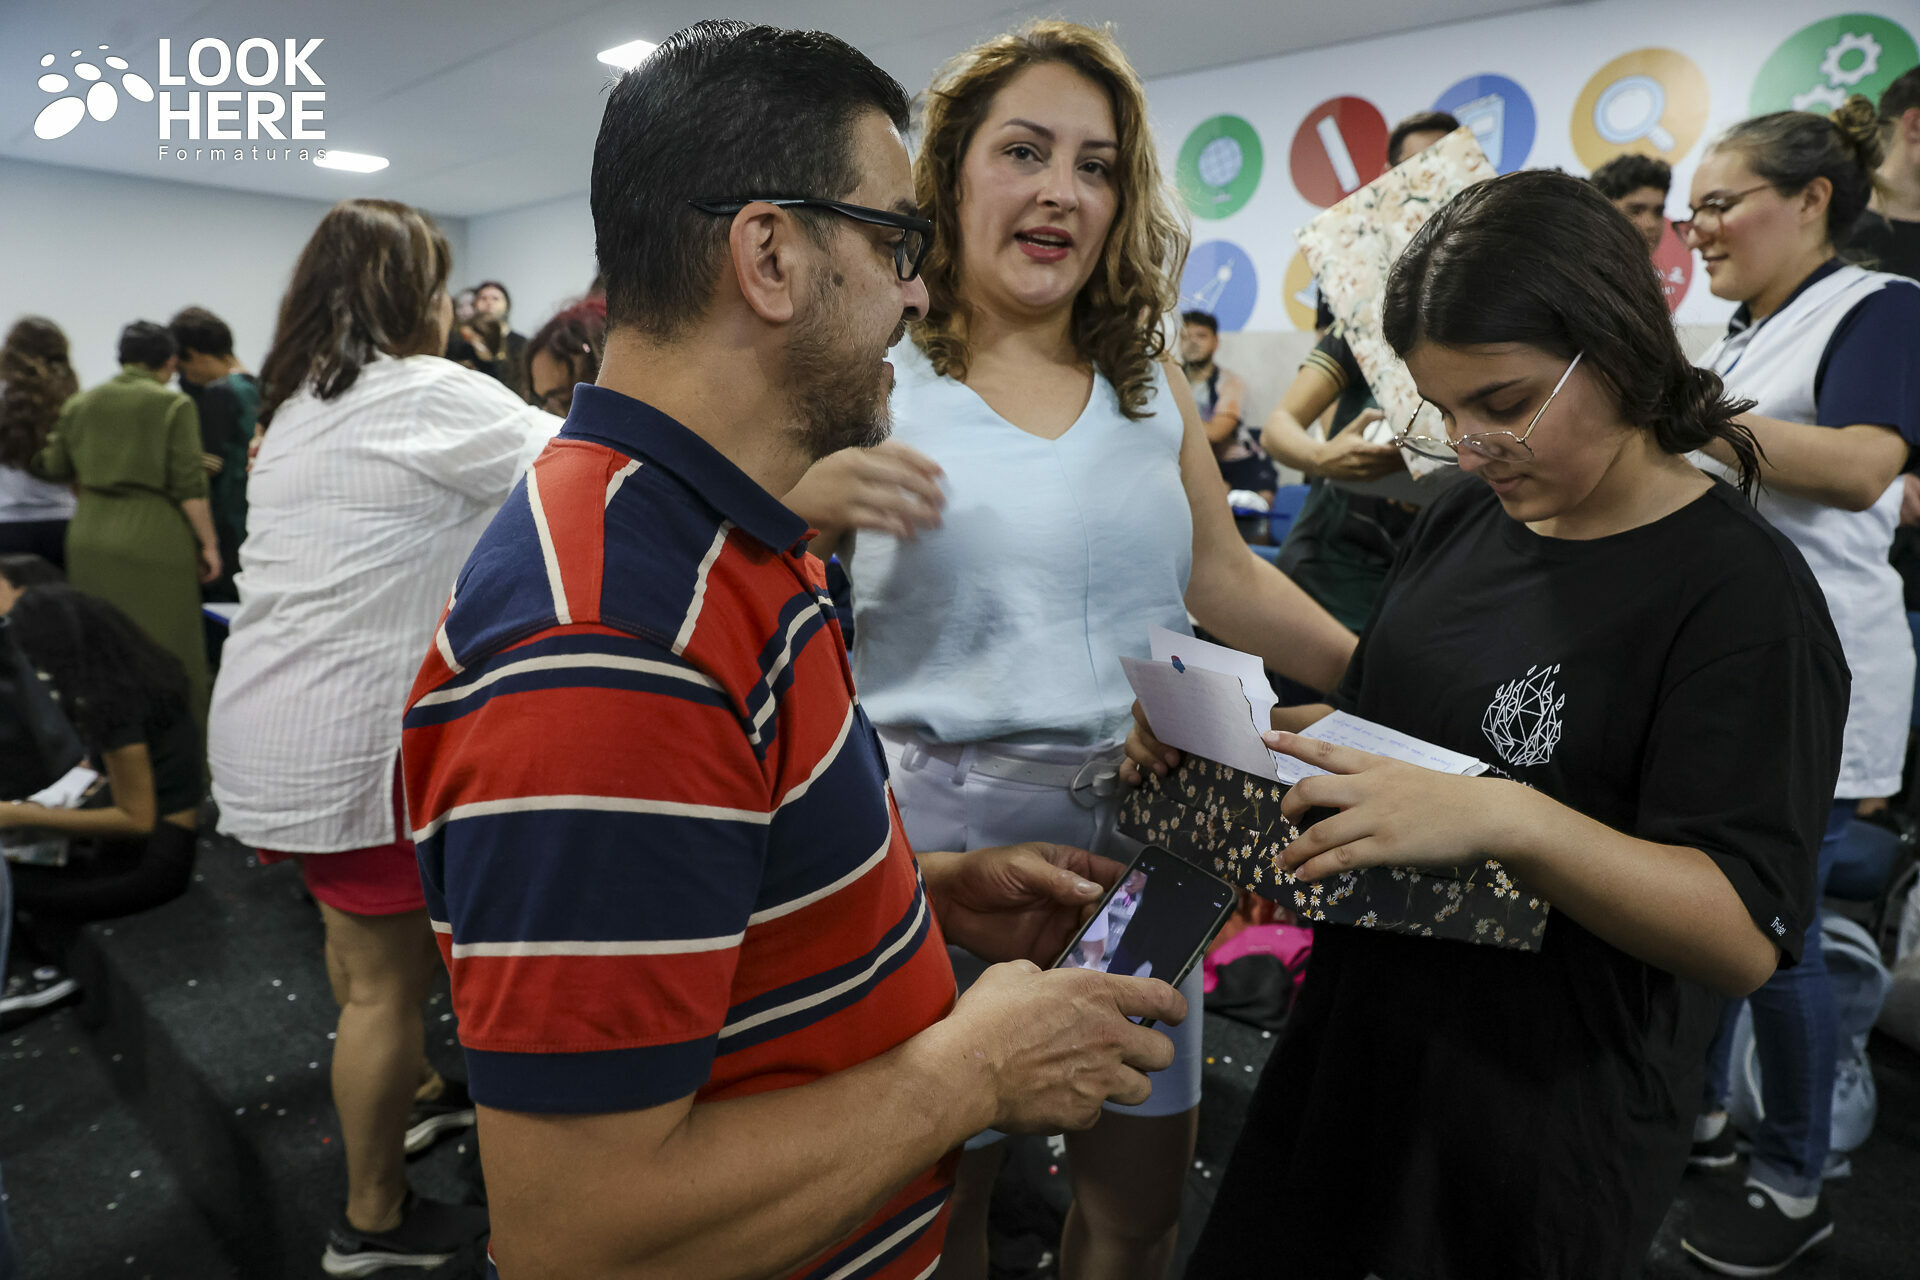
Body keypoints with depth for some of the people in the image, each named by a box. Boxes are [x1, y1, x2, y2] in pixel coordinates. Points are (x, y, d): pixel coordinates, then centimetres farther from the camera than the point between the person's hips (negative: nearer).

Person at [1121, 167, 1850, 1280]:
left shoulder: (1742, 592, -18)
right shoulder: (1467, 518, 2)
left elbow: (1748, 937, -22)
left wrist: (1513, 821, -38)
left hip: (1550, 1122, -6)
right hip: (1359, 1046, 7)